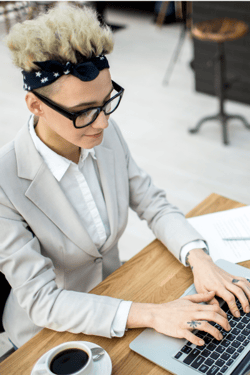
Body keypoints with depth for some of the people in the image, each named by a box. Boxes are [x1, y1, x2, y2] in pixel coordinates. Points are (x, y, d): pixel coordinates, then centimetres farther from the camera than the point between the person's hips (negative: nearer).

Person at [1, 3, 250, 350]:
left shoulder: (106, 134, -11)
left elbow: (153, 204, -2)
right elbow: (41, 301, -26)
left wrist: (200, 260, -19)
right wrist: (151, 314, -33)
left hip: (113, 292, 4)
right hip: (51, 330, -4)